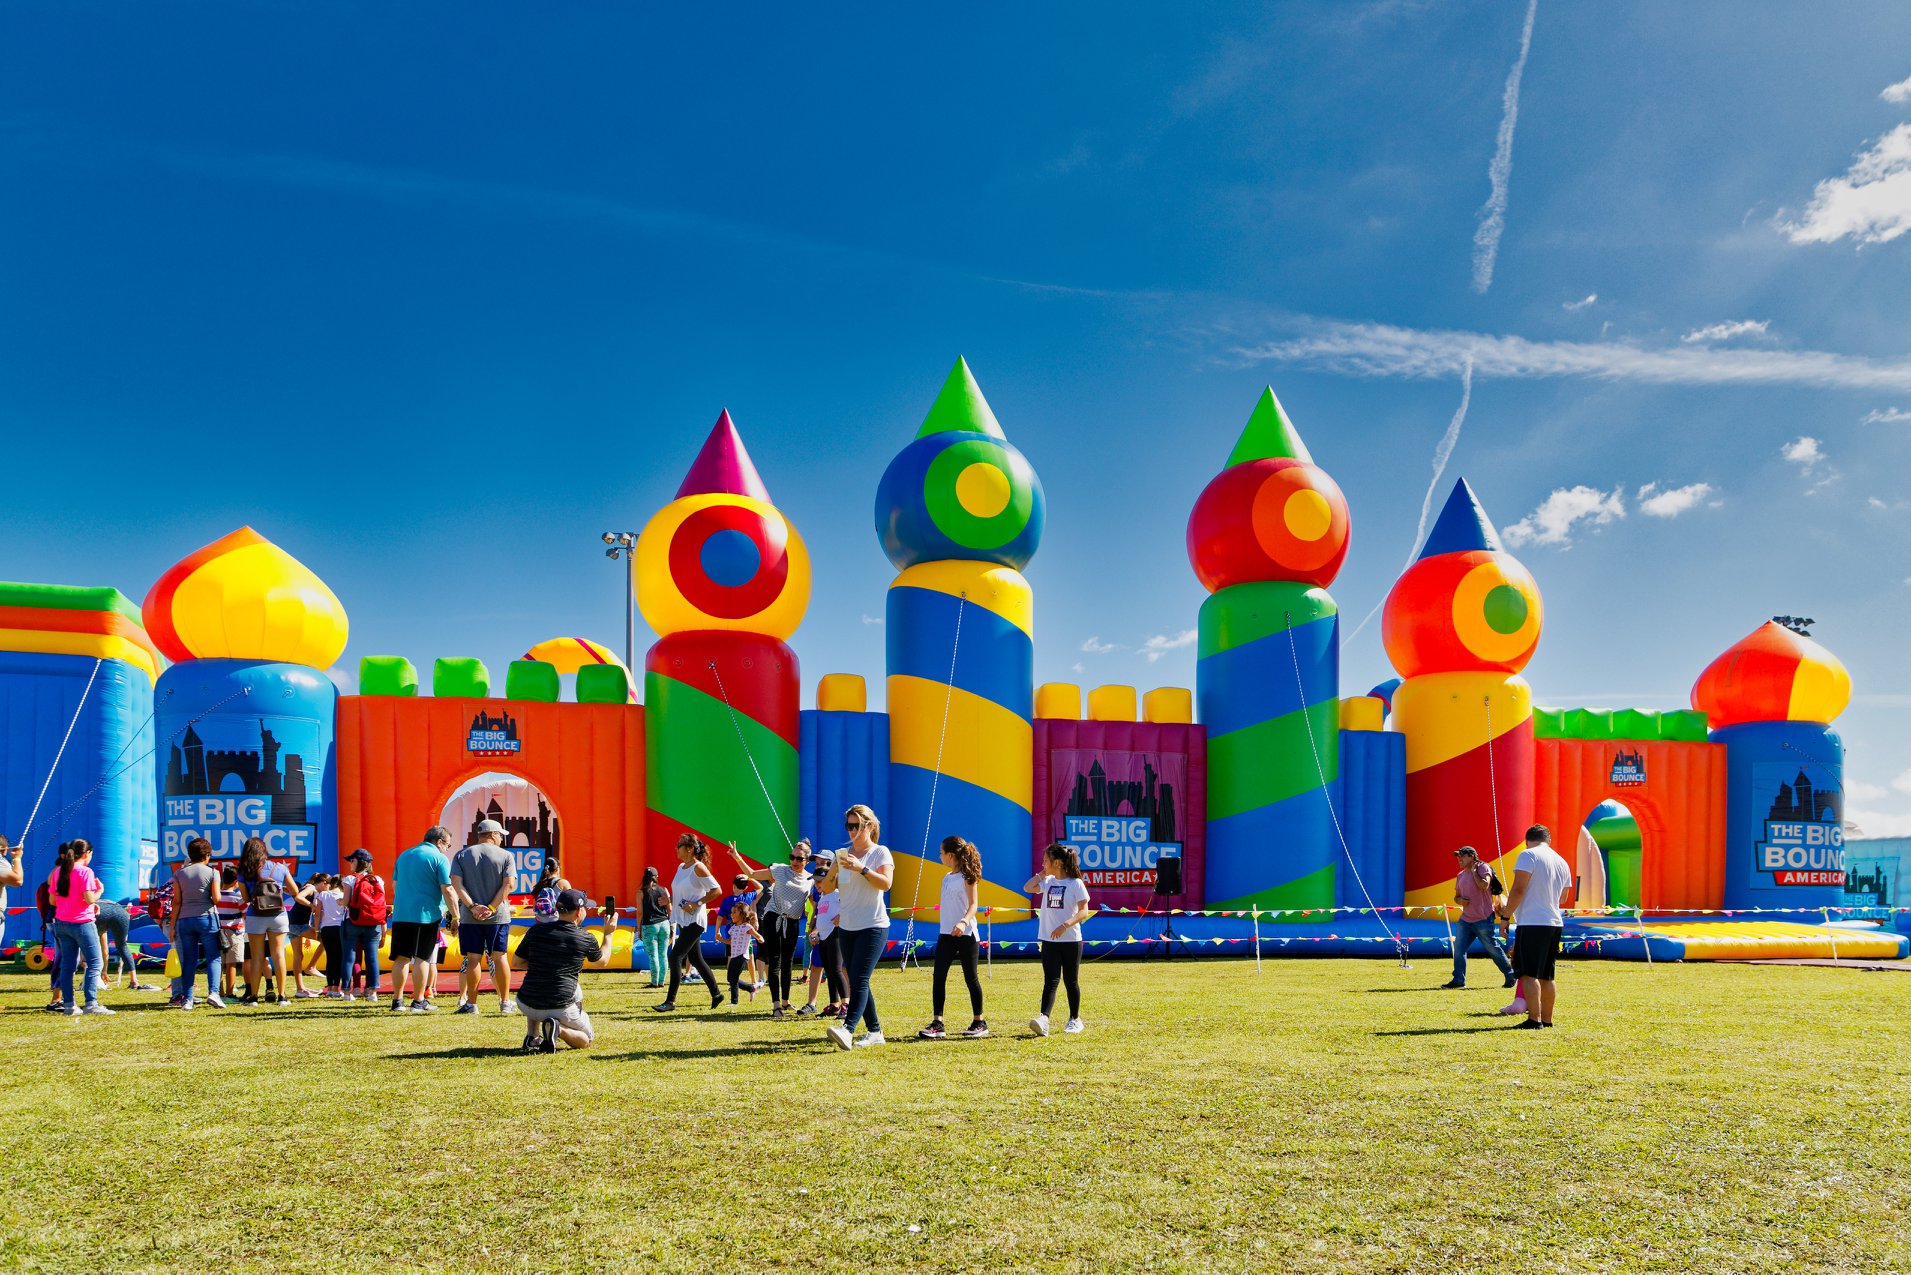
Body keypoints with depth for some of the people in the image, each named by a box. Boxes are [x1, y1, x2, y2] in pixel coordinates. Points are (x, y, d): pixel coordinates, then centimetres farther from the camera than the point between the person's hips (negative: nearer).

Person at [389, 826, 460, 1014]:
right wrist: (455, 915, -4)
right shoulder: (439, 858, -5)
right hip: (426, 914, -5)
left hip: (401, 914, 5)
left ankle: (397, 1000, 9)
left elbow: (394, 885, 23)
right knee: (422, 957, 0)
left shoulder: (403, 855, 16)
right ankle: (419, 1001, 2)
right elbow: (447, 891, -10)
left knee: (401, 958, 7)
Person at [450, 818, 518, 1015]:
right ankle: (505, 1003, 11)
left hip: (469, 917, 1)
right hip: (498, 917, -1)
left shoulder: (461, 855, 6)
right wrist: (492, 908, -11)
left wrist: (472, 907, -11)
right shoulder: (505, 856, 0)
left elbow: (456, 883, -5)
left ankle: (471, 1004, 4)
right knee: (500, 957, 6)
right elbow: (508, 884, -10)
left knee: (473, 958, 3)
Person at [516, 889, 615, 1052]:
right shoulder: (586, 938, -4)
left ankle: (532, 1037, 19)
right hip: (561, 1010, -3)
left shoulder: (536, 931, 1)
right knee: (586, 1039, 22)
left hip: (526, 1006, 3)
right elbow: (602, 962, 17)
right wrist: (608, 933, 29)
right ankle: (560, 1030, -11)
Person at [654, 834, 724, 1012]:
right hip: (683, 921, 9)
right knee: (695, 959, 15)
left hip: (694, 921, -9)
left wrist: (696, 904, -21)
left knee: (675, 957, -15)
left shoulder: (698, 868, -13)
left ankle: (670, 1001, -13)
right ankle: (716, 994, 28)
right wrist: (670, 900, 5)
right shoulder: (681, 867, 12)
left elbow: (717, 890, -16)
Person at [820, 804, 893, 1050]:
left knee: (859, 980, -17)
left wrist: (861, 868, -27)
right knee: (855, 982, 7)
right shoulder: (843, 854, 13)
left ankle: (846, 1029, -32)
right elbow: (826, 889, 9)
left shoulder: (881, 852, -2)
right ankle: (874, 1031, 15)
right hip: (846, 927, 7)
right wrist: (834, 870, -10)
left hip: (873, 927, -7)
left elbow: (886, 883, -17)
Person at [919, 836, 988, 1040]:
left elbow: (973, 905, -15)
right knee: (938, 977, -4)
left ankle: (979, 1023, 14)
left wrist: (963, 922, -32)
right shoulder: (947, 877, 13)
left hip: (966, 934, -7)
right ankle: (937, 1024, -5)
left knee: (970, 977, 2)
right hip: (946, 933, 7)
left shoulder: (967, 877, -8)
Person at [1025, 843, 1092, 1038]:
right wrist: (1042, 873, 4)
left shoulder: (1075, 883, -8)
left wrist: (1065, 925, -27)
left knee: (1071, 981, 8)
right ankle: (1043, 1019, -22)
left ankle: (1074, 1020, 23)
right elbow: (1028, 888, 0)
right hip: (1049, 941, 4)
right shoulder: (1047, 882, 10)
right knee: (1050, 981, -8)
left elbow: (1084, 911, -13)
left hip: (1071, 940, -4)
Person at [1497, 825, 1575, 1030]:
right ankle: (1547, 1019, 17)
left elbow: (1519, 889, -15)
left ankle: (1534, 1019, -15)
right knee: (1546, 975, 14)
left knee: (1529, 974, -8)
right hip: (1554, 923, 8)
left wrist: (1507, 912, -3)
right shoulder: (1562, 862, 15)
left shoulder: (1528, 855, -8)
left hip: (1531, 923, -8)